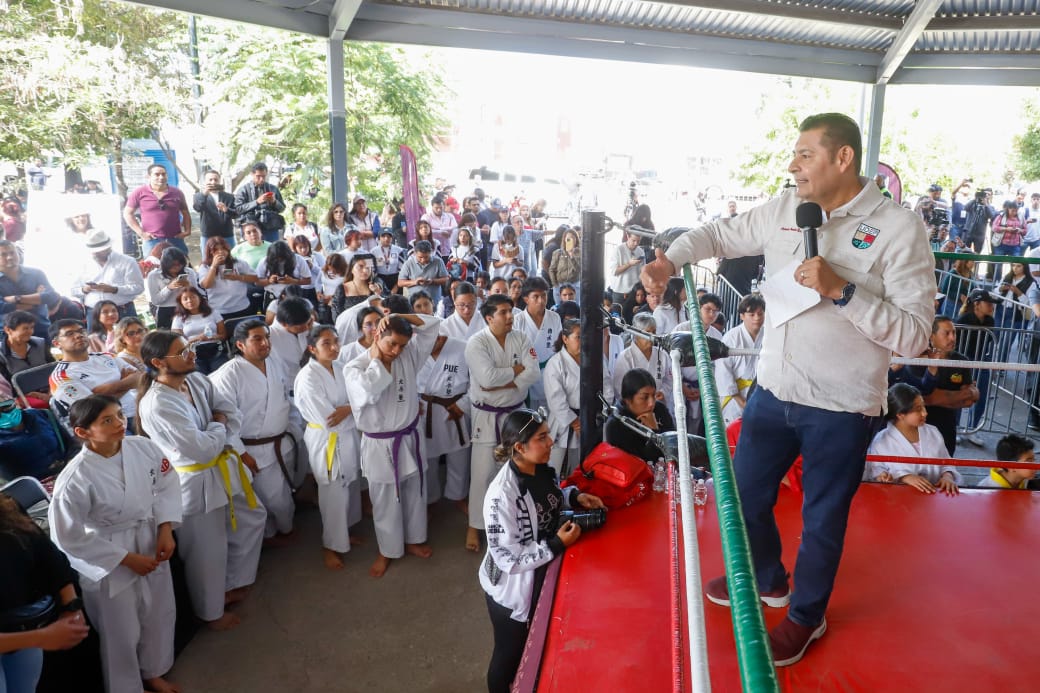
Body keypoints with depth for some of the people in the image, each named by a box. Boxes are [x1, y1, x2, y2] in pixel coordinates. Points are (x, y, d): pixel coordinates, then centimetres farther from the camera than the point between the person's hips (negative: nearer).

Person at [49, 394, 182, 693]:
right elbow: (68, 538, -18)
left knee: (159, 616, 23)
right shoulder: (75, 480, -28)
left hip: (151, 545, 5)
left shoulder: (143, 447, -16)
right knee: (121, 634, 15)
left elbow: (167, 484, 0)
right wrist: (126, 559, -15)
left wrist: (166, 529, -9)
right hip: (108, 563, -5)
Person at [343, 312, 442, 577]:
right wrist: (377, 359, -23)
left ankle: (413, 540, 41)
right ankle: (387, 551, 31)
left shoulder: (409, 354, -5)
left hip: (409, 438, 5)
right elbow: (368, 392, -38)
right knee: (386, 500, 11)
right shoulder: (355, 367, -17)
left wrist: (400, 317, -16)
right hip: (379, 444, -4)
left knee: (415, 492, 20)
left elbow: (432, 325, -3)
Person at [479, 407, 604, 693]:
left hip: (541, 577, 7)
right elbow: (508, 559, -29)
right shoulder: (502, 495, -35)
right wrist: (557, 545, -30)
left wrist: (576, 496, -8)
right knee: (509, 653, 19)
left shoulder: (541, 469, -12)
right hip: (512, 588, -7)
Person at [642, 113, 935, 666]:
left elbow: (914, 334, -17)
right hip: (773, 390, 5)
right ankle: (766, 580, 48)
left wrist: (841, 289, -26)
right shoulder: (784, 209, 0)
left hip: (841, 407, -4)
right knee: (745, 496, 18)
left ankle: (807, 616, 41)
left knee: (821, 521, 13)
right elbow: (719, 233, 12)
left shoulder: (898, 229, -13)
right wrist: (670, 259, -4)